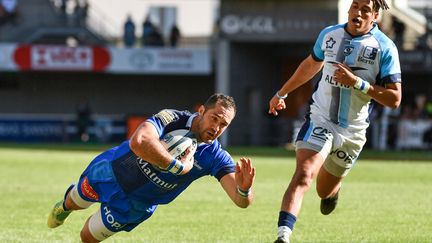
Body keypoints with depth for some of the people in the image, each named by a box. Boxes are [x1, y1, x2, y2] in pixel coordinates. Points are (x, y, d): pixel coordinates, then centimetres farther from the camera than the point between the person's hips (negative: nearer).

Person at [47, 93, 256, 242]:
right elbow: (138, 142, -56)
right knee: (75, 203, 28)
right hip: (112, 171, -1)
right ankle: (66, 205, 65)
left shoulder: (215, 157, -26)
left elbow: (242, 201, -35)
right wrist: (179, 166, -50)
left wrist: (244, 189, -60)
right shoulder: (172, 118, -35)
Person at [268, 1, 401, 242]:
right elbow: (311, 64, 22)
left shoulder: (385, 48, -10)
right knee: (303, 176, -23)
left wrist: (357, 83, -24)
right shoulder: (329, 34, 1)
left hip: (352, 132, 0)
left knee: (325, 191, 15)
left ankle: (334, 190, 53)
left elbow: (394, 99, -13)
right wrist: (282, 93, 32)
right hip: (320, 120, 1)